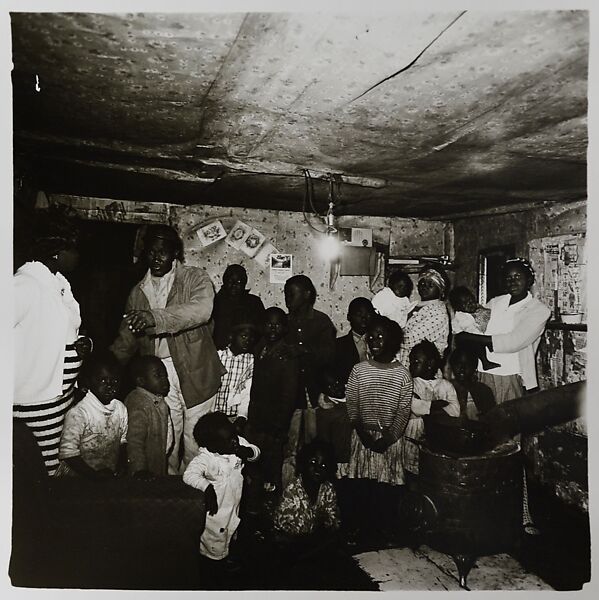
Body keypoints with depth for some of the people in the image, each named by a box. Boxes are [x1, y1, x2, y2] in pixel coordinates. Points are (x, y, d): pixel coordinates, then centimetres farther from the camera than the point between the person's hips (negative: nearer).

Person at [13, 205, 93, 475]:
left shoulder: (58, 282, 10)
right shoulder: (24, 285, -18)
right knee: (47, 474, 3)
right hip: (37, 404, -8)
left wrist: (84, 344, 1)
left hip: (63, 394, 8)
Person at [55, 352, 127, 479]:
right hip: (79, 475, -2)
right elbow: (67, 452, -14)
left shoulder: (121, 408, 2)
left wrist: (121, 468, 1)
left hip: (111, 473, 3)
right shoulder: (77, 413, -15)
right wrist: (94, 474, -13)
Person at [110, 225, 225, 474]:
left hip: (195, 375, -3)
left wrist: (155, 317, -34)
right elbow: (127, 339, 13)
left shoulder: (195, 278, -2)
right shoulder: (138, 292, 12)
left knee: (195, 445, 6)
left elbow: (201, 310, -24)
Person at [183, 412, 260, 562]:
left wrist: (248, 451, -26)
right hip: (215, 511, -6)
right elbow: (189, 475, -42)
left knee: (231, 533, 31)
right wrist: (206, 487, -55)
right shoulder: (205, 458, -32)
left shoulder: (238, 443, -14)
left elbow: (256, 451, -4)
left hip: (234, 504, 6)